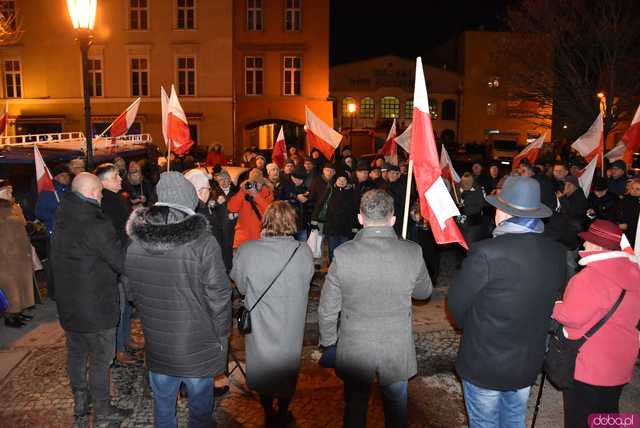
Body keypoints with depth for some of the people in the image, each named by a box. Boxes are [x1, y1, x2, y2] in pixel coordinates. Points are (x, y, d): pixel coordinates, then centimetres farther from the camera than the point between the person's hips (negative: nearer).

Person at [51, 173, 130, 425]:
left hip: (67, 304, 8)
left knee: (76, 353, 21)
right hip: (96, 307, -8)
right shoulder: (97, 225, -25)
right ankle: (102, 412, 21)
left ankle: (79, 404, 36)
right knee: (100, 359, 7)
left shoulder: (61, 222, 2)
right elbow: (122, 262, -22)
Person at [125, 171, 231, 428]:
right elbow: (219, 298, -18)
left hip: (157, 347, 4)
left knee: (163, 407, 23)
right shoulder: (204, 244, -23)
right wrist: (222, 337, -2)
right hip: (198, 349, -4)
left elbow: (132, 294, 5)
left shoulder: (135, 245, -7)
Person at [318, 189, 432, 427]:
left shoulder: (343, 255, -19)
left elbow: (327, 310, -10)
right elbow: (424, 293, 3)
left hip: (354, 351, -1)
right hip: (398, 351, 1)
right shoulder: (413, 253, -16)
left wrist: (328, 343, 6)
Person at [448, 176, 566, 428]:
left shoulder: (485, 253, -28)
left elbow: (456, 304, -16)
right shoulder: (556, 253, -10)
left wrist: (470, 326, 6)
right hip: (529, 363, 5)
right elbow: (554, 298, 4)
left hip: (484, 364, -5)